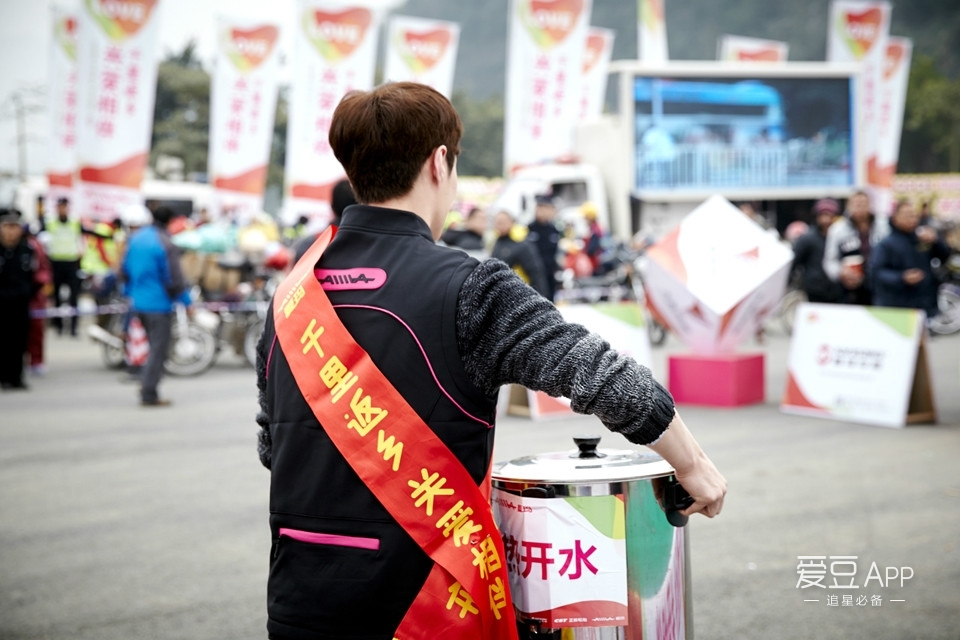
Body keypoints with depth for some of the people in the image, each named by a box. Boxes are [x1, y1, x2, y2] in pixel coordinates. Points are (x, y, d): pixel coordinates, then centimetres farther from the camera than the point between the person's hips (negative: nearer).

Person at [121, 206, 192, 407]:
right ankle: (149, 395, 1)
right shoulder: (165, 244, -18)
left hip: (138, 302, 8)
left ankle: (147, 385, 20)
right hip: (159, 304, -8)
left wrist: (131, 293, 27)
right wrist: (186, 302, -7)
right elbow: (174, 279, -17)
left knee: (155, 346, 22)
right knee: (158, 350, 0)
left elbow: (126, 270, 16)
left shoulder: (135, 238, 7)